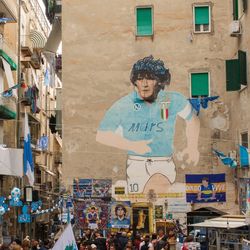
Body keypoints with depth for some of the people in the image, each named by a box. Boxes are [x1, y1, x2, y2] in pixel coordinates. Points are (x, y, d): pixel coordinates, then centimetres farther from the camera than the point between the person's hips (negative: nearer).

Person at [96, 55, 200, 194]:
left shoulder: (173, 100, 0)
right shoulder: (123, 106, -6)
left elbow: (192, 120, 20)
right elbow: (101, 135, -1)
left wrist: (192, 147, 12)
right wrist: (132, 146, -10)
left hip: (164, 166, -1)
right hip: (137, 165, 1)